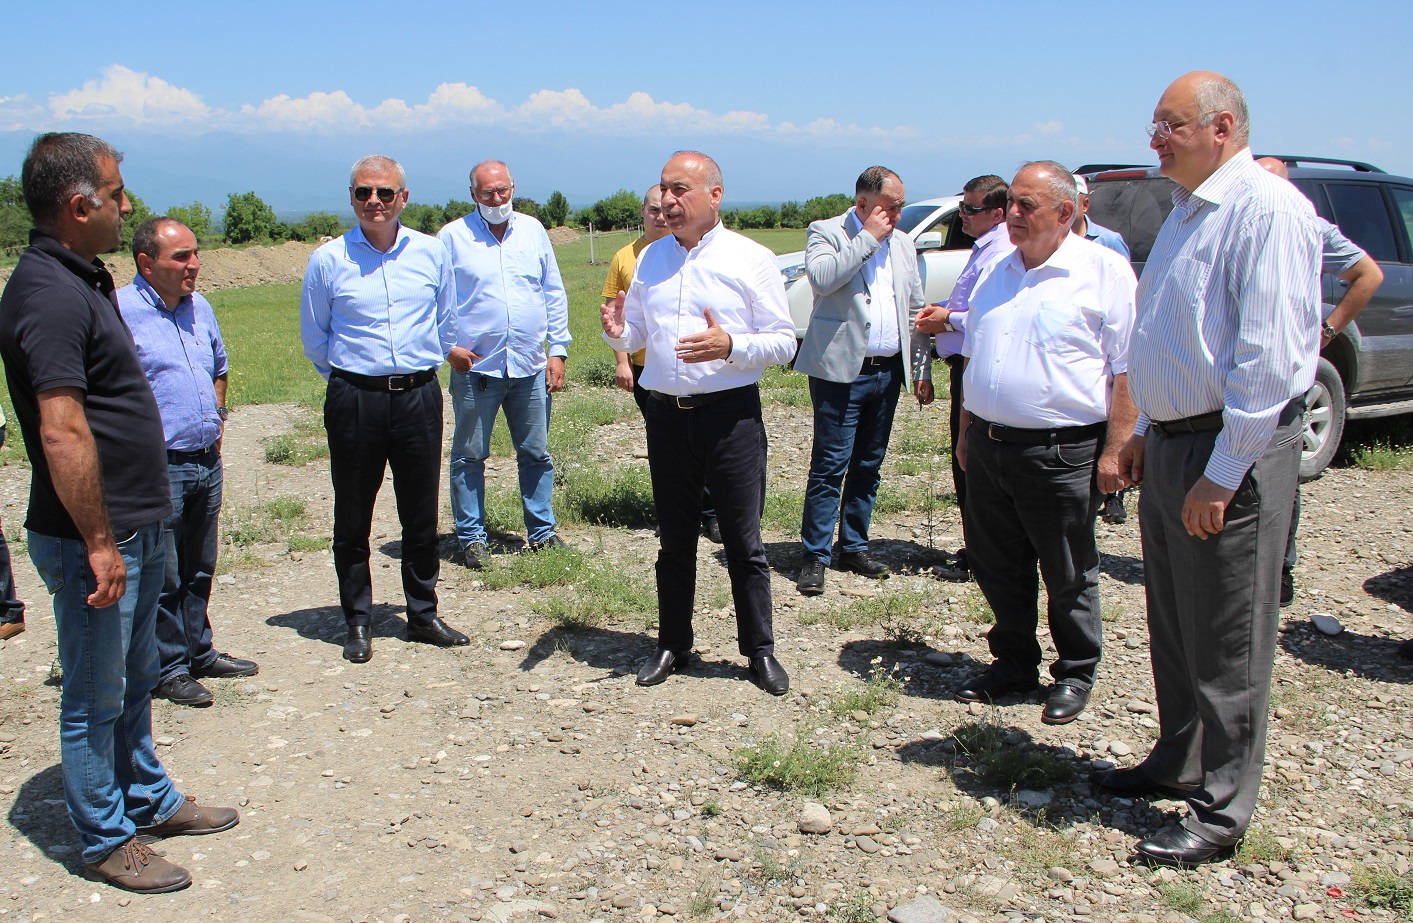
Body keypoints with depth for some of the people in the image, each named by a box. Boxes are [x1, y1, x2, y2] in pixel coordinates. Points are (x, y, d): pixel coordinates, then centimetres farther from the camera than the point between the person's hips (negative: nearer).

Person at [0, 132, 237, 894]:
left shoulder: (82, 279, 12)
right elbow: (62, 436, -27)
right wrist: (99, 543, -23)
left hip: (134, 527, 10)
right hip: (92, 541, -10)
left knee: (134, 679, 22)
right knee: (95, 696, 6)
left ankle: (148, 799, 38)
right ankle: (105, 840, 22)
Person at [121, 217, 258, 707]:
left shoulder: (200, 307, 11)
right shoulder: (120, 310, -14)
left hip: (207, 462, 7)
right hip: (158, 468, -7)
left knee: (199, 570, 18)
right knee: (162, 578, 2)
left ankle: (200, 652, 32)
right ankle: (169, 669, 15)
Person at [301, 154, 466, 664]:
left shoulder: (431, 254, 4)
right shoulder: (327, 260, -1)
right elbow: (314, 338, 11)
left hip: (419, 396, 2)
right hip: (354, 399, -1)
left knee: (421, 513, 9)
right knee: (352, 517, 6)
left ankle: (423, 614, 23)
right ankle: (358, 622, 19)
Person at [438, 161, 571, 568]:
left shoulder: (533, 230, 9)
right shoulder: (453, 236, 0)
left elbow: (554, 294, 12)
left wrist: (557, 350, 7)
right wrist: (448, 346, -8)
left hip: (530, 367, 3)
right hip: (474, 367, -2)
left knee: (536, 454, 9)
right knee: (469, 457, 4)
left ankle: (542, 531, 21)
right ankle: (471, 537, 15)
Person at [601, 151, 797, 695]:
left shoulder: (751, 259, -4)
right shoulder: (650, 258, 11)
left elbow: (784, 342, -6)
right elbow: (637, 336, 18)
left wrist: (730, 346, -23)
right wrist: (618, 333, -6)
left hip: (731, 415, -4)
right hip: (667, 415, 4)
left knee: (743, 542, 4)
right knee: (674, 540, 14)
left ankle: (760, 650, 19)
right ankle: (672, 644, 28)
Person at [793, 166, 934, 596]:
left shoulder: (902, 244, 16)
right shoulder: (826, 232, -2)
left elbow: (916, 310, 18)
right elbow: (821, 278, -23)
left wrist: (922, 369, 12)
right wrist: (868, 237, -15)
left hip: (888, 372, 6)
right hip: (841, 371, -6)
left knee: (868, 466, 12)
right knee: (829, 467, -6)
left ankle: (854, 547, 22)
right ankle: (814, 556, 1)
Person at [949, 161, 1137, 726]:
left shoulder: (1103, 272, -7)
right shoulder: (997, 273, 12)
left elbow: (1128, 371, -10)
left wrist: (1114, 451, -14)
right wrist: (967, 433, 17)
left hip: (1061, 452, -6)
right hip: (988, 447, 6)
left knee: (1068, 575, 7)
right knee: (998, 566, 15)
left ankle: (1075, 675, 25)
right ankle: (1013, 662, 33)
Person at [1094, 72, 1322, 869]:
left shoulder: (1267, 208, -16)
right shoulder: (1189, 210, 15)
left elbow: (1271, 354, -22)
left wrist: (1221, 474, -22)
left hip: (1234, 452, -9)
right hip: (1173, 442, 9)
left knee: (1227, 641, 1)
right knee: (1175, 625, 18)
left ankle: (1222, 813, 13)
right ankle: (1180, 763, 35)